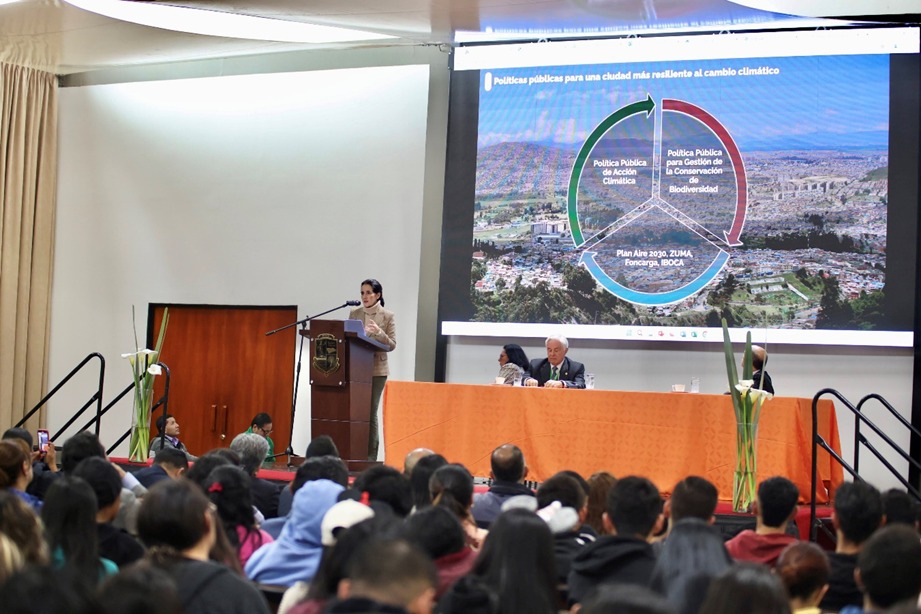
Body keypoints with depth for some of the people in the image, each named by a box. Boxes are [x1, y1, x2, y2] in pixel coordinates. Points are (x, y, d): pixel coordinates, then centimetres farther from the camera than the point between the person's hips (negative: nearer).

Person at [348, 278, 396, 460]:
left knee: (371, 413, -3)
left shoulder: (387, 316, 1)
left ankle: (371, 457, 1)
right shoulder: (354, 313, 11)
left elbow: (392, 345, -3)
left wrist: (379, 333, -20)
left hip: (376, 370, -3)